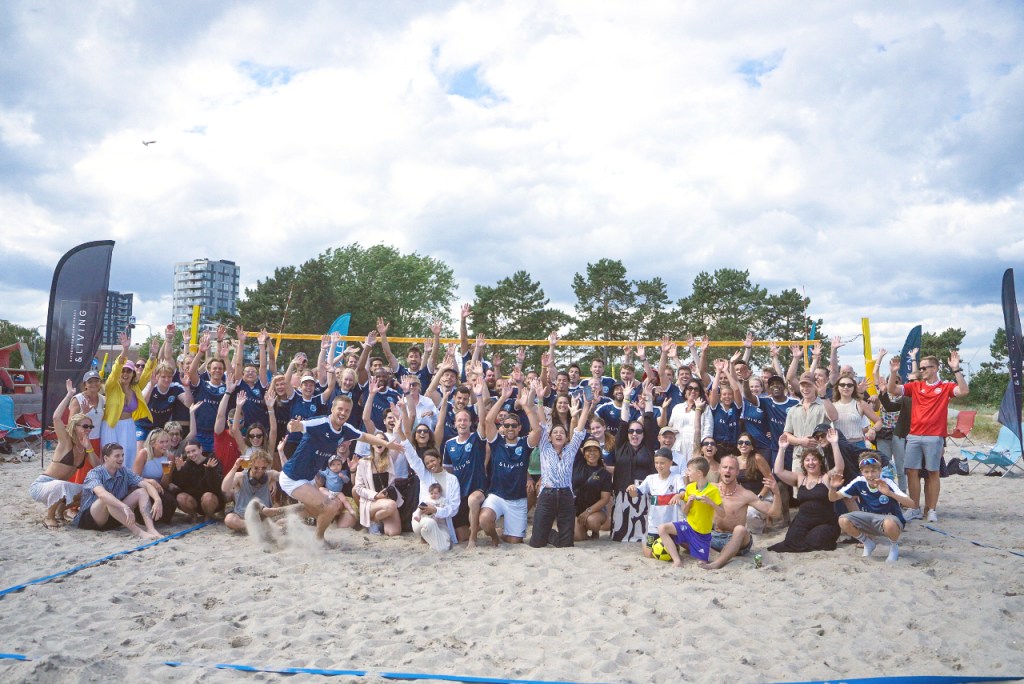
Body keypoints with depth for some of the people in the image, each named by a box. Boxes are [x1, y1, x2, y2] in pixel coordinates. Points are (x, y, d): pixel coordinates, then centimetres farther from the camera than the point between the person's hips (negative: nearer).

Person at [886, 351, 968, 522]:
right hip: (914, 436, 3)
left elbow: (964, 391, -15)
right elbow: (893, 390, 4)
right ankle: (915, 508, 12)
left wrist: (956, 369, -20)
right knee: (912, 471, 3)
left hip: (934, 437, -3)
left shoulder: (946, 387, 3)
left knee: (932, 473, 4)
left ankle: (931, 510, 13)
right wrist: (893, 372, -9)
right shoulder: (915, 386, 10)